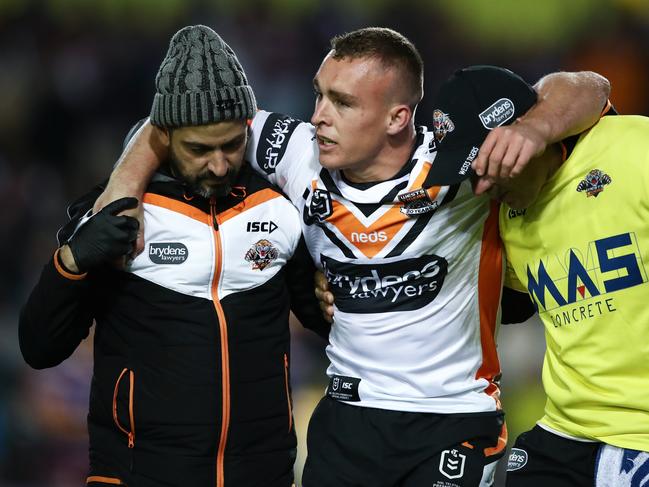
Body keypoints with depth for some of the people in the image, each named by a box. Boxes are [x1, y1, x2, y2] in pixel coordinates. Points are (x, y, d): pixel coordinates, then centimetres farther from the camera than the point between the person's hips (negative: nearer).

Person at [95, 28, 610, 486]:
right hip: (347, 415, 4)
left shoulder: (455, 158, -20)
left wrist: (531, 128, -41)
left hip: (455, 420, -4)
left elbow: (585, 90, -21)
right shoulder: (302, 156, -9)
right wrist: (125, 185, -7)